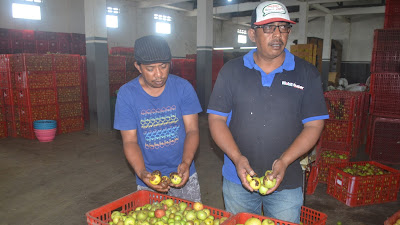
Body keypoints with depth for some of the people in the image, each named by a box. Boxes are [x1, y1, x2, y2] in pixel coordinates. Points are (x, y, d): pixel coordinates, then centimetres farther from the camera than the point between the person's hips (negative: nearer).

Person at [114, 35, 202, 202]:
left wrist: (186, 162, -24)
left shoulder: (183, 87, -8)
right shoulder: (126, 93, -9)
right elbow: (130, 141, -8)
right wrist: (142, 173, -24)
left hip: (184, 176, 1)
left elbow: (192, 130, -8)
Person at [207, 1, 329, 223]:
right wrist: (237, 158, -16)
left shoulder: (307, 74, -2)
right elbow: (216, 119, -4)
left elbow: (314, 125, -4)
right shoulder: (232, 70, -2)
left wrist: (284, 161, -17)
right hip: (238, 180, 1)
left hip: (286, 182, 0)